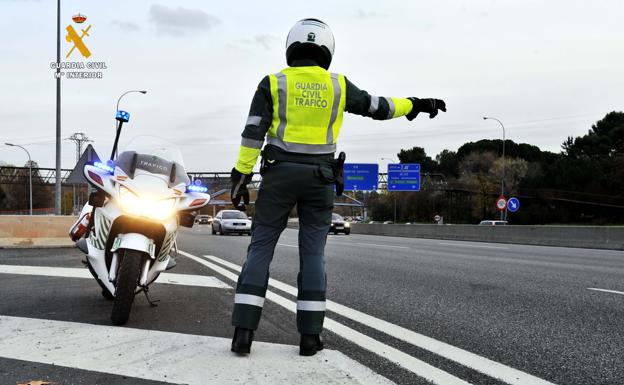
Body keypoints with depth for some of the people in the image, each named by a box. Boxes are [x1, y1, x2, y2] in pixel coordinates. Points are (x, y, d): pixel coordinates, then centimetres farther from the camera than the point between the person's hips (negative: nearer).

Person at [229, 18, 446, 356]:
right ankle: (309, 336, 4)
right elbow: (378, 107, 11)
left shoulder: (273, 84, -1)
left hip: (279, 175, -1)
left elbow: (253, 134, -7)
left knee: (260, 249, 2)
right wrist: (415, 105, 26)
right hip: (318, 179, 1)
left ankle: (243, 332, -6)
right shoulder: (337, 85, 3)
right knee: (312, 254, 6)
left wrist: (241, 178, -4)